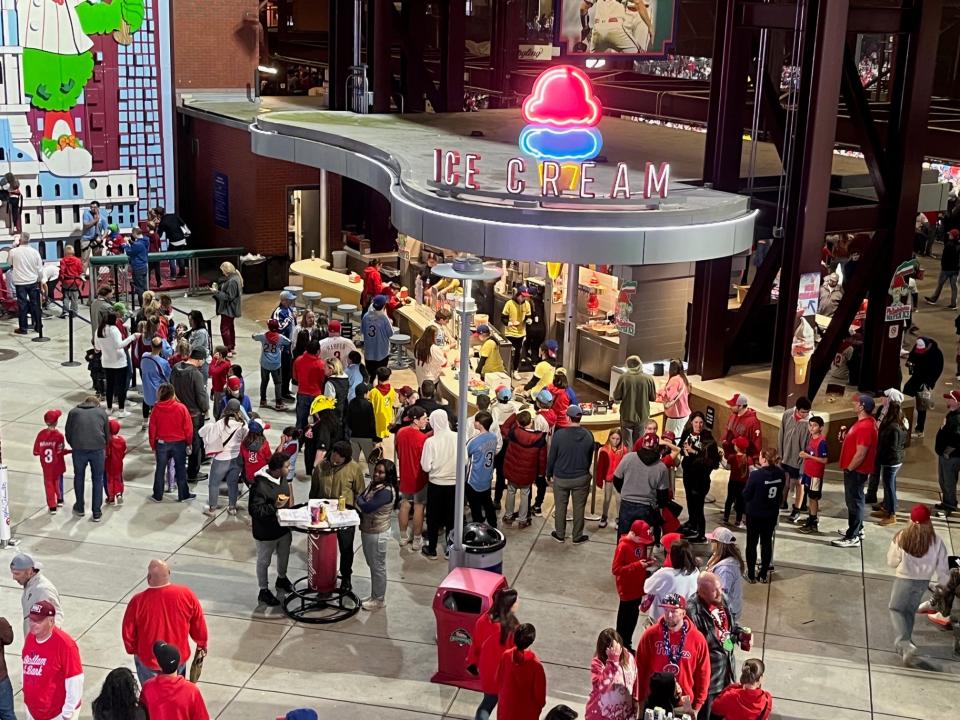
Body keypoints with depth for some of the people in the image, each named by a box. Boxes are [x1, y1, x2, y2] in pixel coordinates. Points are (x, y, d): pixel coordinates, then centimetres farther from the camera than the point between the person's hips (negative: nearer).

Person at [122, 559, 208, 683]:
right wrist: (201, 644, 15)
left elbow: (128, 633, -11)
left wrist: (133, 650, 10)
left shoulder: (138, 602, -25)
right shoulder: (186, 595, -20)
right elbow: (199, 624, -4)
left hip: (148, 660, -2)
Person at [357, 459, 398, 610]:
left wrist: (359, 500, -8)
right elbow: (361, 498, 11)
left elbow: (366, 507, -27)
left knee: (378, 567, 6)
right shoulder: (373, 484, 4)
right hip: (367, 531, 9)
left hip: (377, 534, -9)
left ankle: (379, 600, 20)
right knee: (372, 565, 21)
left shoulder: (386, 491, -25)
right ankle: (374, 596, 35)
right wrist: (361, 500, -11)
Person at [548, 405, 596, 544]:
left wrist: (549, 474, 5)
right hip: (581, 478, 1)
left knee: (560, 507, 14)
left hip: (561, 478, -1)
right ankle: (577, 536, 22)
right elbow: (590, 457, 2)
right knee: (579, 508, 12)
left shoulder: (559, 434, -18)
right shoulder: (588, 435, -10)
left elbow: (551, 456, -9)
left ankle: (559, 534, 26)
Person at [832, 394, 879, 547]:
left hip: (856, 470, -10)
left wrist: (849, 468, -16)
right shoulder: (864, 422, 8)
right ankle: (857, 529, 34)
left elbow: (860, 454, -26)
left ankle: (852, 537, 2)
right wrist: (845, 437, 2)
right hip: (855, 469, 10)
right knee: (855, 500, 21)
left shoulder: (865, 427, -25)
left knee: (854, 502, -4)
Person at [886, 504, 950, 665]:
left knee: (896, 609, 13)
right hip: (923, 581, 3)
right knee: (910, 611, 22)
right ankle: (903, 644, 30)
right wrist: (945, 584, 13)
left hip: (904, 579, -3)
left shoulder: (901, 538, -18)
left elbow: (891, 561, -7)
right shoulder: (936, 542, -13)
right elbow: (942, 568, -4)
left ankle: (905, 643, -8)